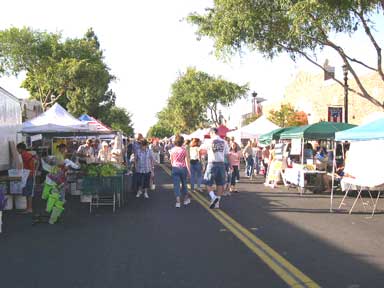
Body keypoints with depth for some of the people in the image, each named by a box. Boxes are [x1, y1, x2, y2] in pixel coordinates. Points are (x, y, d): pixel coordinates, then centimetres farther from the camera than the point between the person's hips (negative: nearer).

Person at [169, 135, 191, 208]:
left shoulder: (172, 150, -2)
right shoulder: (184, 149, -6)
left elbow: (171, 161, 6)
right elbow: (187, 161, -7)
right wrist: (189, 170, -3)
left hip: (175, 168, 0)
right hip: (183, 168, 0)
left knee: (176, 185, 2)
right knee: (184, 183, 17)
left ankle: (178, 202, -2)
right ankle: (186, 199, 26)